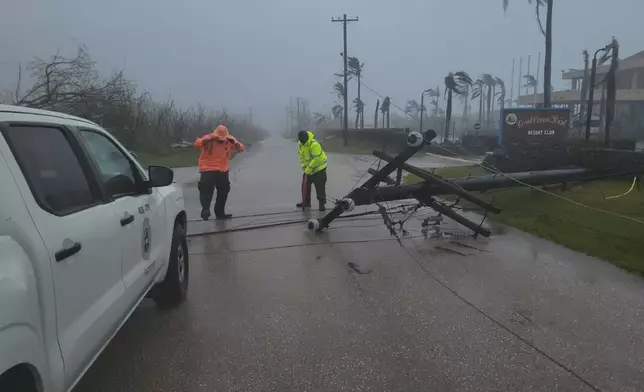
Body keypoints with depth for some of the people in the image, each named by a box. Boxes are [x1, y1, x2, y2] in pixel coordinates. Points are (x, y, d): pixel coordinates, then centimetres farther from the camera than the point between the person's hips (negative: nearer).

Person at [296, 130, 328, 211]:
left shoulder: (314, 144, -29)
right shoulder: (300, 144, -4)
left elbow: (317, 158, -29)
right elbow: (301, 155, 8)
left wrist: (309, 168, -23)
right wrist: (303, 166, -2)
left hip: (319, 168, -8)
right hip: (308, 169, 8)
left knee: (320, 187, -5)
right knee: (305, 185, 11)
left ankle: (322, 203, 3)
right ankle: (306, 202, 23)